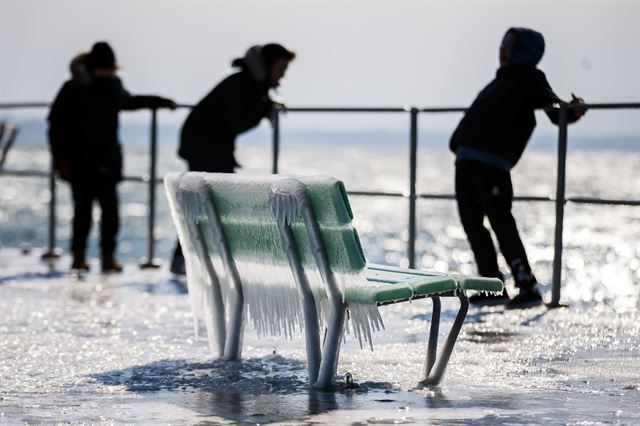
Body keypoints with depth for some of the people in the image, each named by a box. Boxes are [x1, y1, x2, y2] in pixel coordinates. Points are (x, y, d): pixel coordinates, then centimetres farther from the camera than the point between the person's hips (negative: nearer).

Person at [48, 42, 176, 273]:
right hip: (80, 162, -4)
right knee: (83, 209, -3)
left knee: (110, 208, -5)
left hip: (107, 161, 4)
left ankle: (108, 256, 0)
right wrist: (61, 157, -10)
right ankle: (78, 257, 5)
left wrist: (160, 102, 38)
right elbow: (56, 123, -5)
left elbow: (128, 101, 33)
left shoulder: (113, 85, 9)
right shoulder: (74, 89, -6)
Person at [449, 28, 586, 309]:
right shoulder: (504, 79, 24)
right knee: (471, 222, 7)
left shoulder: (530, 79, 0)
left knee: (500, 221, -12)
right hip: (468, 159, 9)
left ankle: (528, 287, -8)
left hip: (492, 161, -9)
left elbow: (555, 111, -9)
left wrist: (572, 112, -29)